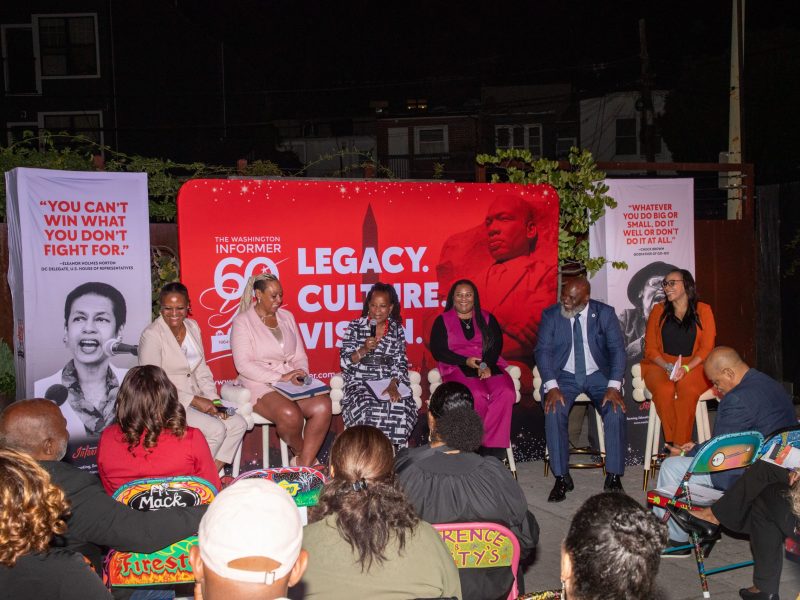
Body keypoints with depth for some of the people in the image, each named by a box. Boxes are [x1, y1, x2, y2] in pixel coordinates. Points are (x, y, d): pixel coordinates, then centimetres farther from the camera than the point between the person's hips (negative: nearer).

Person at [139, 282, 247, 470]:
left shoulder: (192, 326, 8)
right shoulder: (152, 334, -14)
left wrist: (214, 400, -4)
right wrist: (194, 401, -19)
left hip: (196, 400, 8)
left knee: (238, 424, -7)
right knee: (216, 429, -23)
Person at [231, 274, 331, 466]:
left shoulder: (287, 317, 17)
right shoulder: (242, 321, -1)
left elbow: (300, 356, 18)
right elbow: (243, 365, -12)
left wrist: (301, 374, -6)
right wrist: (280, 377, -19)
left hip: (292, 382, 5)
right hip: (260, 385, -5)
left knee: (323, 405, -25)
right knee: (290, 414, -35)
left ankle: (304, 464, -17)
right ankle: (301, 454, -2)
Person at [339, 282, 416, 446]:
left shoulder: (397, 329, 10)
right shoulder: (355, 327, 5)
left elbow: (400, 363, 5)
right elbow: (344, 362, 1)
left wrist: (393, 385, -13)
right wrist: (364, 350, -17)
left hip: (390, 382, 2)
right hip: (360, 382, -2)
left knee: (400, 408, -30)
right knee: (368, 409, -34)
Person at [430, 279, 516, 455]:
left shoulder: (487, 319, 18)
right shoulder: (442, 321, 11)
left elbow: (497, 344, 6)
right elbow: (437, 350, 1)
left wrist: (487, 365, -15)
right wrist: (466, 361, -13)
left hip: (489, 366, 3)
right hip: (457, 368, -2)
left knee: (506, 393, -29)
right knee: (477, 395, -34)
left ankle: (494, 446, -23)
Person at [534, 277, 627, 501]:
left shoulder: (605, 313, -4)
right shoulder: (550, 315, -3)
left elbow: (617, 349, -7)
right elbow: (543, 351, -8)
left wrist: (614, 386, -20)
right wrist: (551, 386, -23)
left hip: (598, 374, 0)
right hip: (564, 375, 0)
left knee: (616, 411, -26)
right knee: (554, 412, -28)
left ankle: (614, 478, -12)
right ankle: (561, 477, -17)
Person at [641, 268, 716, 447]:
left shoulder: (703, 310, 9)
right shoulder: (658, 310, 14)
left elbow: (707, 348, 2)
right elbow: (650, 348, 9)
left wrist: (685, 369, -15)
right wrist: (667, 367, -11)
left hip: (693, 366, -1)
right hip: (661, 365, 1)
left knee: (688, 390, -35)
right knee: (664, 390, -34)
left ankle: (679, 446, -29)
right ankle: (672, 442, -25)